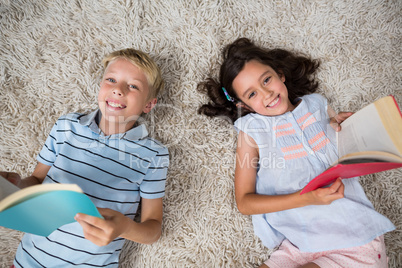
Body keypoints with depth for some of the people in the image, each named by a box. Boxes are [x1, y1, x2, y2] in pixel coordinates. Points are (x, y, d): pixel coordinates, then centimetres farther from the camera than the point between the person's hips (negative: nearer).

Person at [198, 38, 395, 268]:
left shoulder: (318, 105, 7)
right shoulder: (251, 130, -1)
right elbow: (245, 202, -5)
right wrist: (306, 198, -16)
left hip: (357, 236, 1)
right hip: (300, 247, -1)